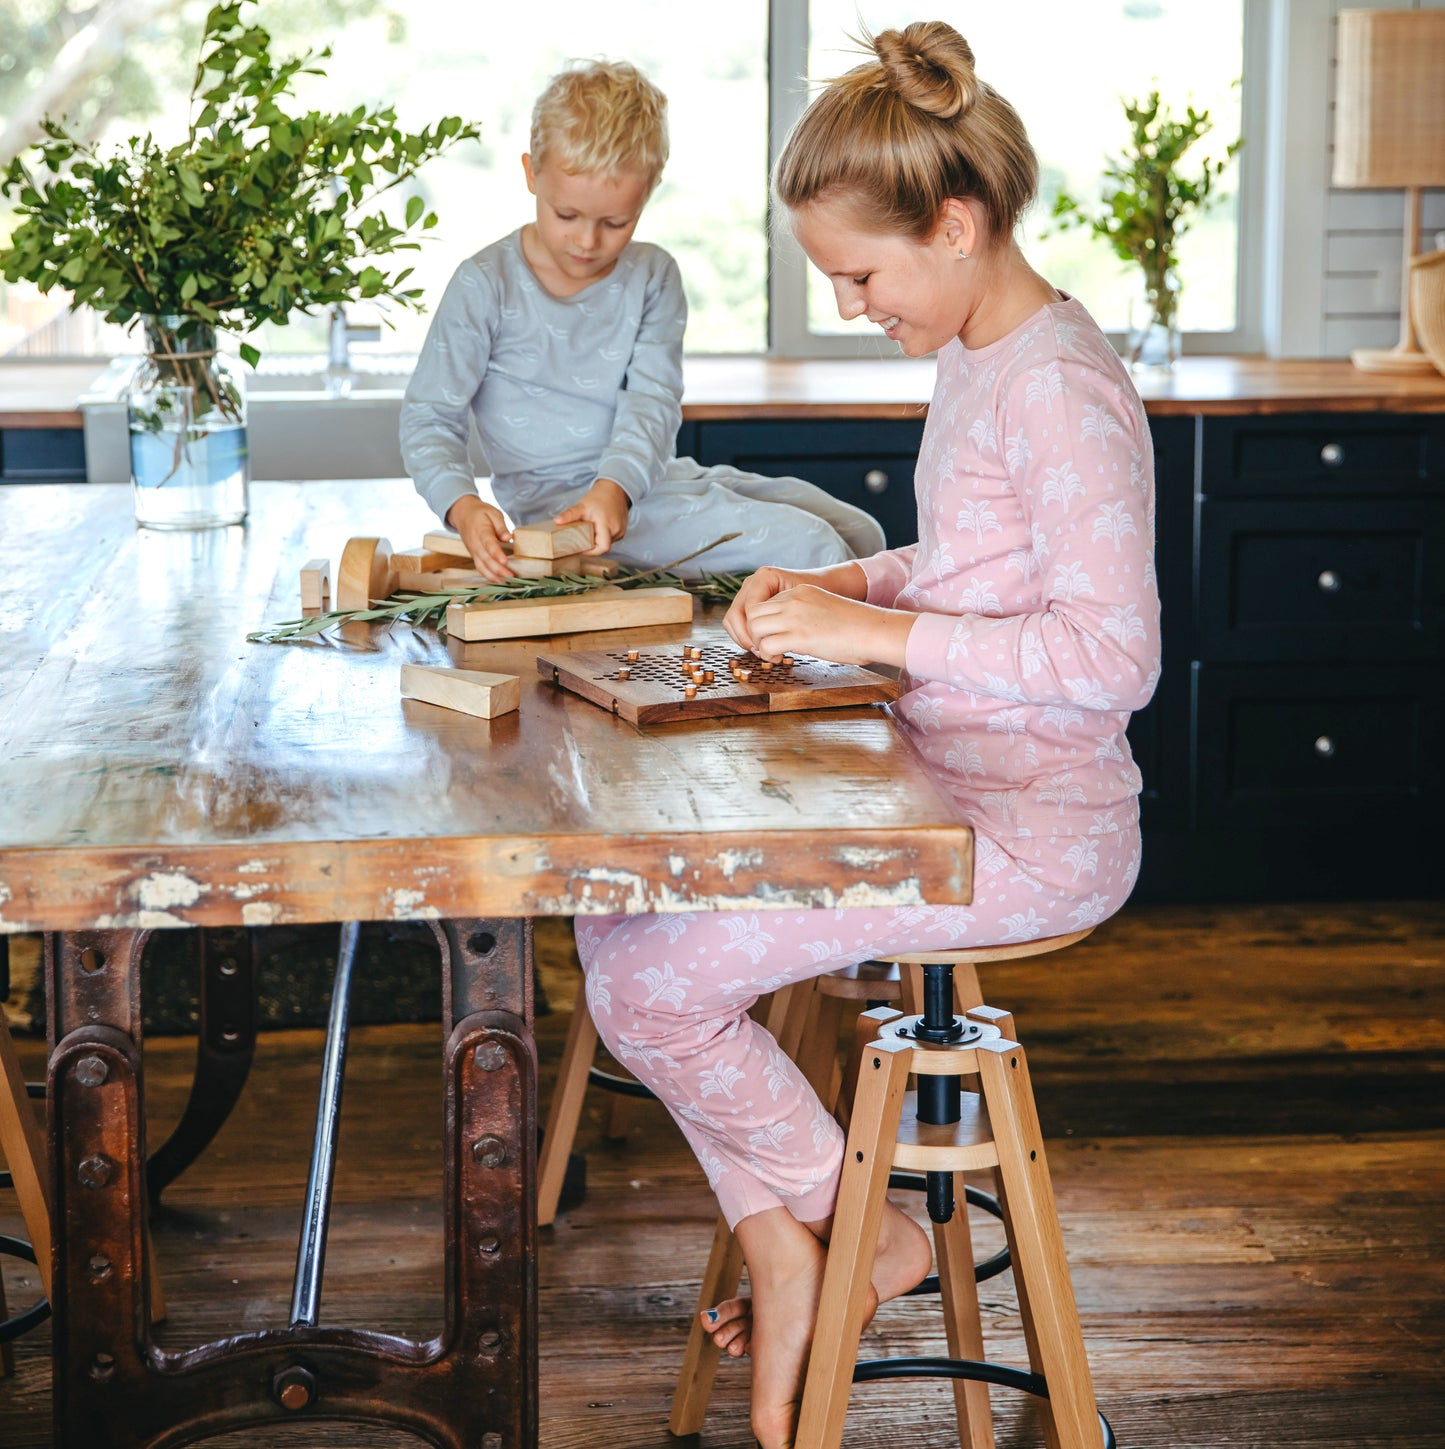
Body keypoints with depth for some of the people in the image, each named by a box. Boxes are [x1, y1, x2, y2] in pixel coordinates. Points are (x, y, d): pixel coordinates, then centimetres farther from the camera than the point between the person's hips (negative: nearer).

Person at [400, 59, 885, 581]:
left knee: (859, 532, -1)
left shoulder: (653, 277, 8)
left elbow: (653, 400, -4)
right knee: (803, 544, -21)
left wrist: (615, 485, -26)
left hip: (647, 474, 6)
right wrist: (463, 506, -27)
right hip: (560, 496, -6)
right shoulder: (486, 285, -5)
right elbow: (429, 418, -5)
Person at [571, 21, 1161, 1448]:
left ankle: (862, 1229, 9)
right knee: (619, 904, 6)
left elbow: (1113, 655, -25)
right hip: (941, 791, 10)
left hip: (1033, 835, -10)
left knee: (647, 982, -12)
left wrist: (876, 631, -22)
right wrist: (841, 583, 6)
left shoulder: (1061, 386, -20)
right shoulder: (975, 356, 10)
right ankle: (779, 1247, 8)